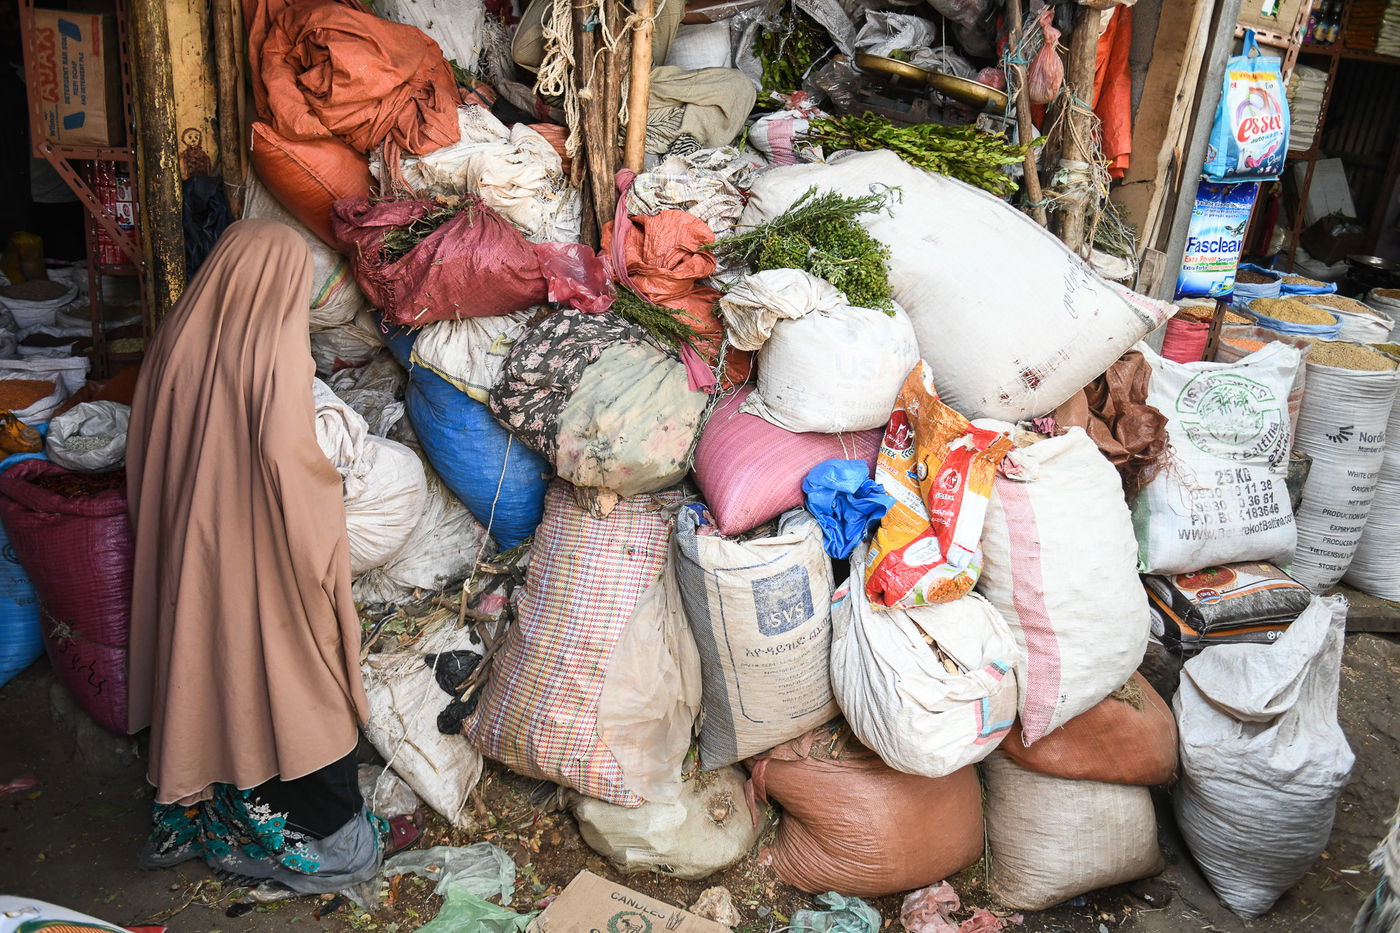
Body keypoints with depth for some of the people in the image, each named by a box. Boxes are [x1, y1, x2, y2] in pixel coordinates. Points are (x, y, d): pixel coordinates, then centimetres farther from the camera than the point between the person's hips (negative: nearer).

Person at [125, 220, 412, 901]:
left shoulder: (177, 339, 1)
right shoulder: (276, 349, -17)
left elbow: (145, 460, 8)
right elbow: (286, 459, -26)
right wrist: (329, 489, -7)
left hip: (185, 550, 6)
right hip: (261, 560, -6)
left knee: (202, 671, 19)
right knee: (279, 683, 7)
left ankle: (193, 820, 36)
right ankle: (310, 840, 21)